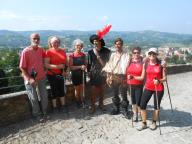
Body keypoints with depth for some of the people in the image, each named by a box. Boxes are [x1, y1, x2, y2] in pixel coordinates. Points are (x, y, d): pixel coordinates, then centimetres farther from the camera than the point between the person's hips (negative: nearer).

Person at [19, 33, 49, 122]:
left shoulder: (41, 50, -1)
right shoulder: (25, 51, -15)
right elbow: (22, 67, -14)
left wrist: (44, 71, 7)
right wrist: (30, 79, -18)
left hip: (41, 77, 5)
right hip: (30, 79, -4)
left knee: (44, 96, 12)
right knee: (34, 98, 8)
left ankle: (44, 113, 32)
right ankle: (37, 115, 28)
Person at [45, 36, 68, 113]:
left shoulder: (63, 51, 3)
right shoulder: (49, 52, -10)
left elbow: (66, 62, 11)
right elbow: (46, 65, -17)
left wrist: (65, 70, -4)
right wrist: (57, 66, -25)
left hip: (60, 74, 4)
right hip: (52, 75, -4)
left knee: (62, 90, 12)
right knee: (54, 91, 7)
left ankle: (63, 105, 27)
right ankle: (54, 107, 23)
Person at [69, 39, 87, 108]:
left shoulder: (83, 55, 1)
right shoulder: (72, 55, -11)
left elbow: (86, 63, 10)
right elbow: (71, 67, -14)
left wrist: (85, 67, -12)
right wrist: (80, 67, -23)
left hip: (82, 74, 3)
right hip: (75, 75, -3)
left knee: (82, 88, 12)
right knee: (77, 89, 10)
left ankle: (82, 101, 28)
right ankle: (78, 102, 28)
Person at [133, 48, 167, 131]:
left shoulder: (161, 65, -6)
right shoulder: (146, 64, 1)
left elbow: (164, 78, -5)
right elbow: (142, 77, 5)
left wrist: (159, 81, -25)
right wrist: (133, 77, -9)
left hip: (158, 88, -2)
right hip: (148, 88, 2)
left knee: (156, 106, 10)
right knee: (142, 105, -1)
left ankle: (154, 123, 33)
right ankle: (144, 124, 18)